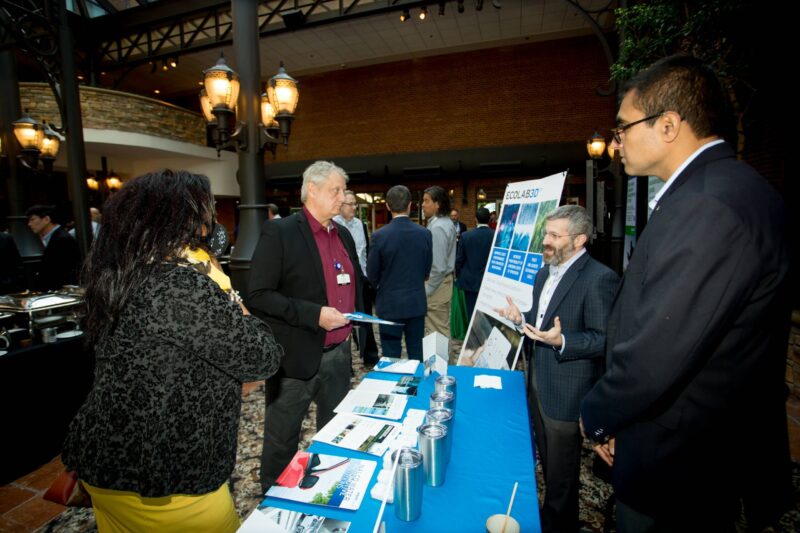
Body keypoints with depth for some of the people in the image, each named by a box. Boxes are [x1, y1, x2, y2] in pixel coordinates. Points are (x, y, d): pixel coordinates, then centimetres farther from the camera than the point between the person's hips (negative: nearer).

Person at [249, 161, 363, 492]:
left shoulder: (344, 235, 9)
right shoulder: (279, 232, -12)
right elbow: (259, 295, -16)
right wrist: (314, 314, -23)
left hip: (339, 354, 7)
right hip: (297, 356, -6)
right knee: (282, 440, 13)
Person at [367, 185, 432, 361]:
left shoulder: (380, 235, -13)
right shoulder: (425, 233, -4)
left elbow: (372, 275, -3)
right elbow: (427, 270, 6)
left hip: (389, 304, -3)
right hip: (417, 302, 3)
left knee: (391, 357, 7)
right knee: (417, 354, 14)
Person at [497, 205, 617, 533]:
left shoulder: (599, 278, -20)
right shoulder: (544, 274, 8)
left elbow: (603, 339, -20)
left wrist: (561, 342, -33)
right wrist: (520, 318, -1)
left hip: (566, 395, -8)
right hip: (539, 385, 9)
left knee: (561, 476, 12)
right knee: (547, 463, 27)